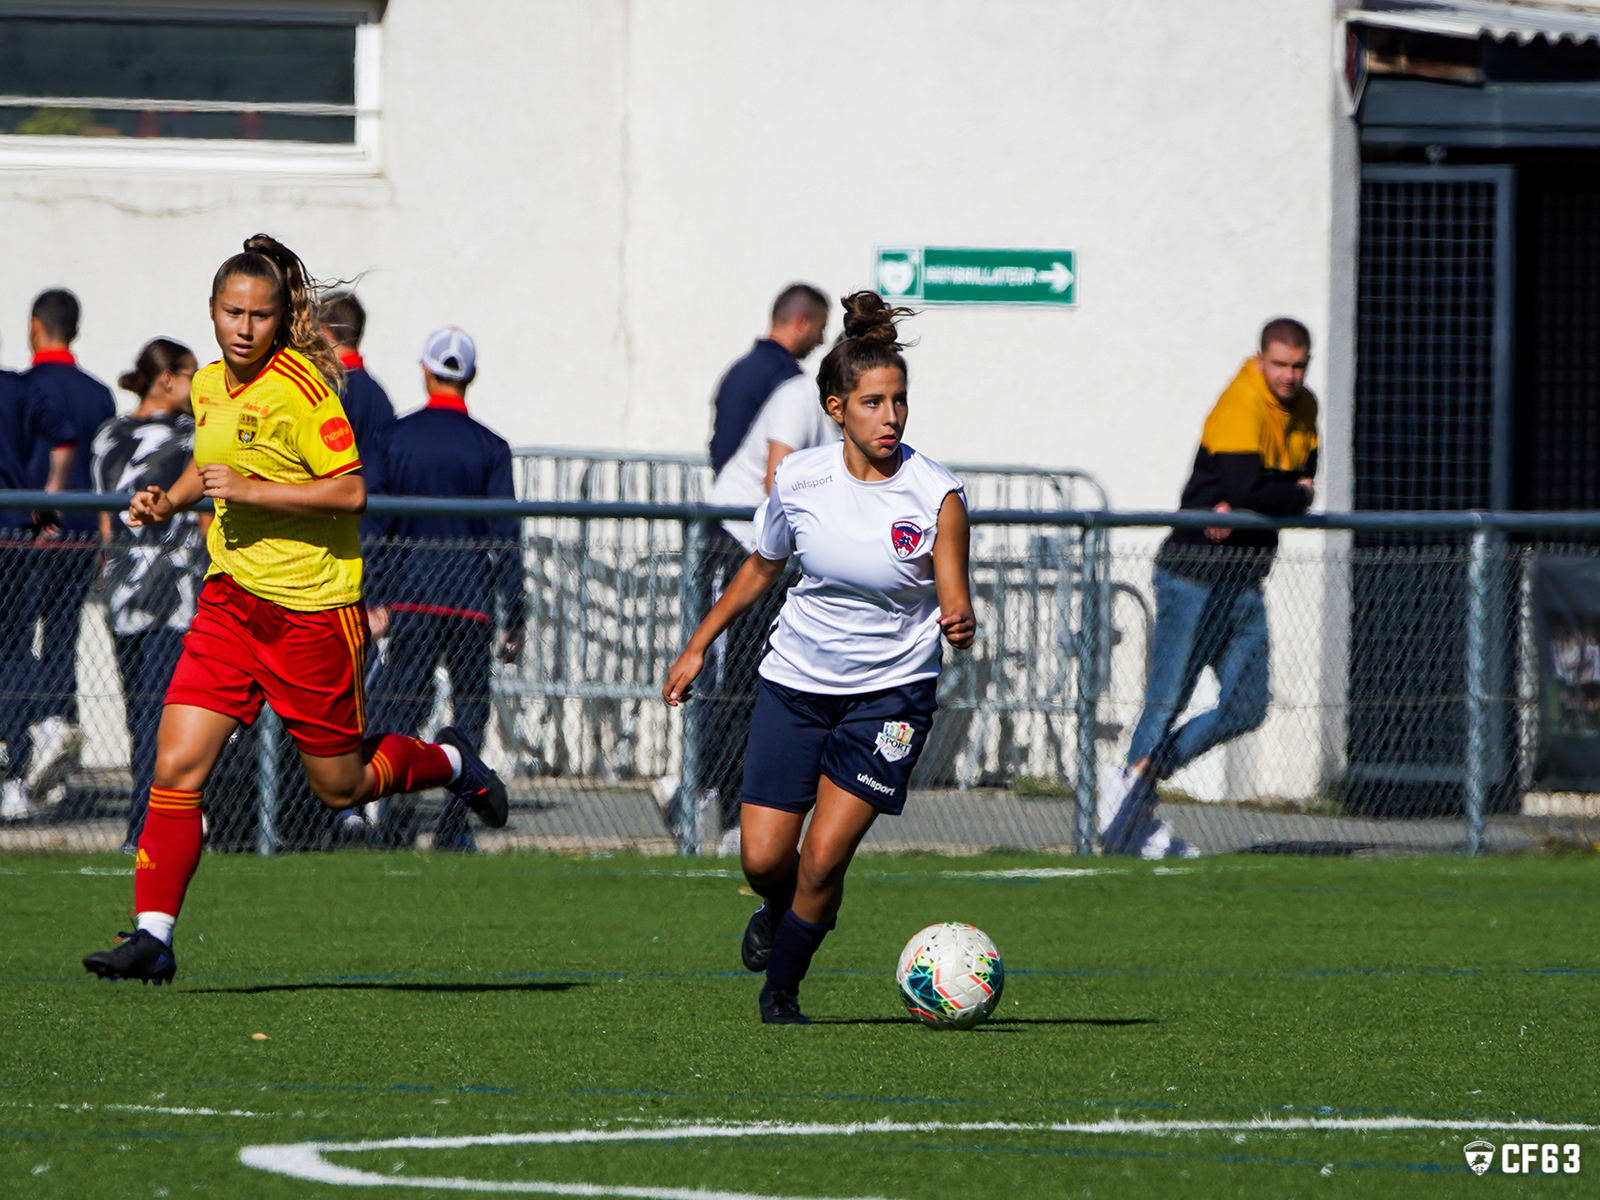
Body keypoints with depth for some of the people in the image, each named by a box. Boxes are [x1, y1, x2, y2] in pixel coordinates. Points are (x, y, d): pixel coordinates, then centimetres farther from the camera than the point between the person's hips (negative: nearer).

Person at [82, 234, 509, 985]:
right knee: (176, 767, -8)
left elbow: (351, 492, -20)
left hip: (312, 606, -6)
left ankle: (446, 761, 36)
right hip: (231, 598, 6)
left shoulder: (299, 387, -16)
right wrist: (167, 502, 8)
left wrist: (251, 489, -25)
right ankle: (152, 937, -6)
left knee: (340, 786, 7)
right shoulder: (208, 386, 6)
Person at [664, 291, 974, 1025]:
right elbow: (762, 567, 10)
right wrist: (698, 647, 15)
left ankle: (782, 989, 13)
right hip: (796, 681, 2)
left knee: (825, 855, -11)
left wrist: (960, 625, -42)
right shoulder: (798, 479, -8)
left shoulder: (935, 495, -15)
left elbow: (953, 601, -18)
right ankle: (782, 910, 36)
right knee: (763, 859, -1)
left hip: (891, 691, -2)